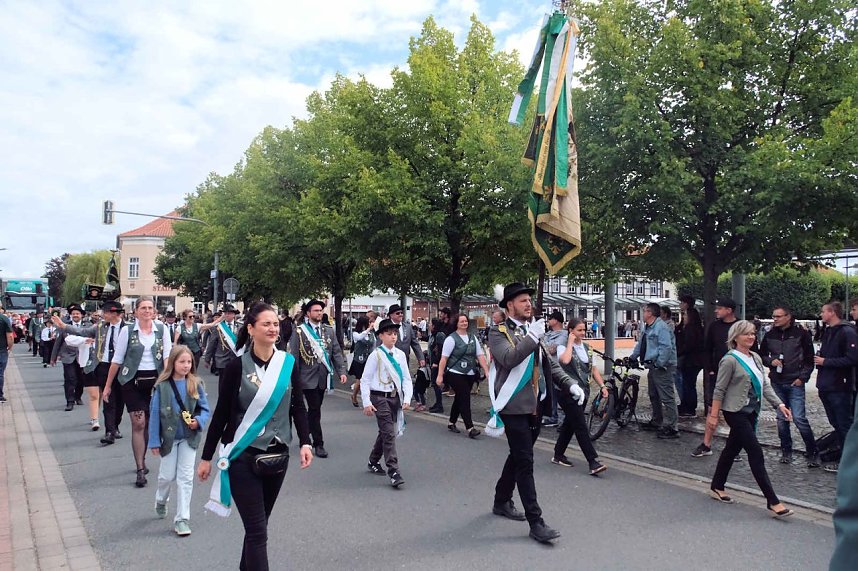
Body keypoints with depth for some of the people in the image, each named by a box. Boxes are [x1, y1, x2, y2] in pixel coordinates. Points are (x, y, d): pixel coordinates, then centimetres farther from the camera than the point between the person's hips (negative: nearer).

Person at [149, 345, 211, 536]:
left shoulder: (195, 384, -6)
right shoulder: (162, 386, -11)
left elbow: (205, 409, 0)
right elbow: (154, 414, -7)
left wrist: (198, 421, -20)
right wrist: (154, 441, -7)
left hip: (189, 437, 1)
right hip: (169, 437, -1)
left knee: (186, 477, 2)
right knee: (167, 475, 12)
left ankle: (182, 519, 11)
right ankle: (161, 499, 46)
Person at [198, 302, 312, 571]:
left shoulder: (288, 363, -1)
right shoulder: (237, 366, -9)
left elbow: (298, 407, 4)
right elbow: (221, 413, -3)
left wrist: (305, 442, -8)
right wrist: (206, 457, 1)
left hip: (277, 456, 4)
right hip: (243, 458, -3)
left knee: (258, 525, 17)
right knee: (258, 531, -3)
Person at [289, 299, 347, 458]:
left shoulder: (329, 330, 8)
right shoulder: (299, 332, -5)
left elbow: (337, 352, 5)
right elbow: (293, 356, -4)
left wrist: (341, 371, -7)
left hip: (323, 378, 5)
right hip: (308, 378, -4)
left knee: (314, 409, 14)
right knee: (315, 410, -3)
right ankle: (318, 444, 5)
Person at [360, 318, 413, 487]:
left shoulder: (400, 354, 5)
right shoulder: (376, 355, -8)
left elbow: (406, 378, 7)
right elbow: (366, 379, -7)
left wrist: (407, 399, -4)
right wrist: (367, 402, -11)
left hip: (395, 397, 6)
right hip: (380, 397, -6)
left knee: (384, 432, 18)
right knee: (389, 434, -10)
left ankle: (373, 462, 37)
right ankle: (393, 472, -7)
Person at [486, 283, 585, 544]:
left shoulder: (533, 331, 14)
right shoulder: (498, 332, -6)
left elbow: (550, 363, 14)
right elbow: (508, 358, -24)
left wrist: (570, 384, 1)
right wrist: (533, 337, -24)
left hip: (536, 406, 7)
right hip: (515, 407, -7)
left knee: (518, 456, 19)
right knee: (525, 463, -6)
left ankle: (502, 502, 36)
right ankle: (535, 522, -1)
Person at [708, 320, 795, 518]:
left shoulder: (756, 358, 9)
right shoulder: (730, 360, -14)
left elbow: (765, 385, 10)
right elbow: (719, 390, -13)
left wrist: (779, 404, -1)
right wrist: (713, 414, -13)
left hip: (751, 412, 8)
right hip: (735, 412, -8)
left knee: (732, 448, 15)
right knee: (756, 452, -8)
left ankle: (717, 487, 28)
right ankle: (772, 501, -4)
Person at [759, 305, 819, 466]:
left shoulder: (801, 334, -4)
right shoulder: (769, 336, 6)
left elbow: (809, 359, -1)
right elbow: (761, 356, 15)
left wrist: (803, 377, -7)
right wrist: (770, 361, -6)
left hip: (795, 383, -4)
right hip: (777, 383, 4)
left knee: (799, 418, -9)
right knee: (781, 418, 9)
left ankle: (812, 453, 6)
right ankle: (786, 451, 19)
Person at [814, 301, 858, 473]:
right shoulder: (827, 332, 15)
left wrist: (825, 361, -16)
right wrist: (819, 358, 5)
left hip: (840, 388, -9)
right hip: (826, 387, 9)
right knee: (836, 425, 15)